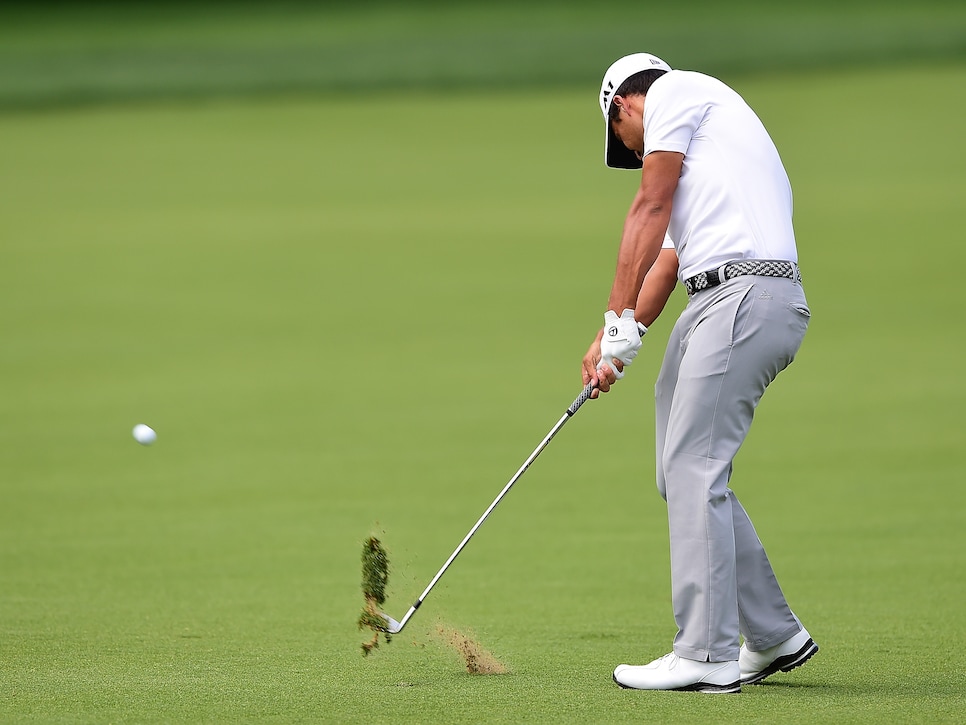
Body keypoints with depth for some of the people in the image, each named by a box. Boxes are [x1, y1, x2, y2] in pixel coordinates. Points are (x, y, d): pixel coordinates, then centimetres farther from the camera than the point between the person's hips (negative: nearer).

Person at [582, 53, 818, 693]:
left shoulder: (675, 90, 4)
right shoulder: (688, 159, 32)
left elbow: (650, 210, -3)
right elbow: (667, 261, 25)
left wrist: (618, 321, -5)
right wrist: (619, 341, 13)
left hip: (746, 296, -9)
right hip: (714, 303, 9)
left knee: (694, 470, -10)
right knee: (686, 473, 12)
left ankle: (707, 655, -10)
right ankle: (773, 636, 17)